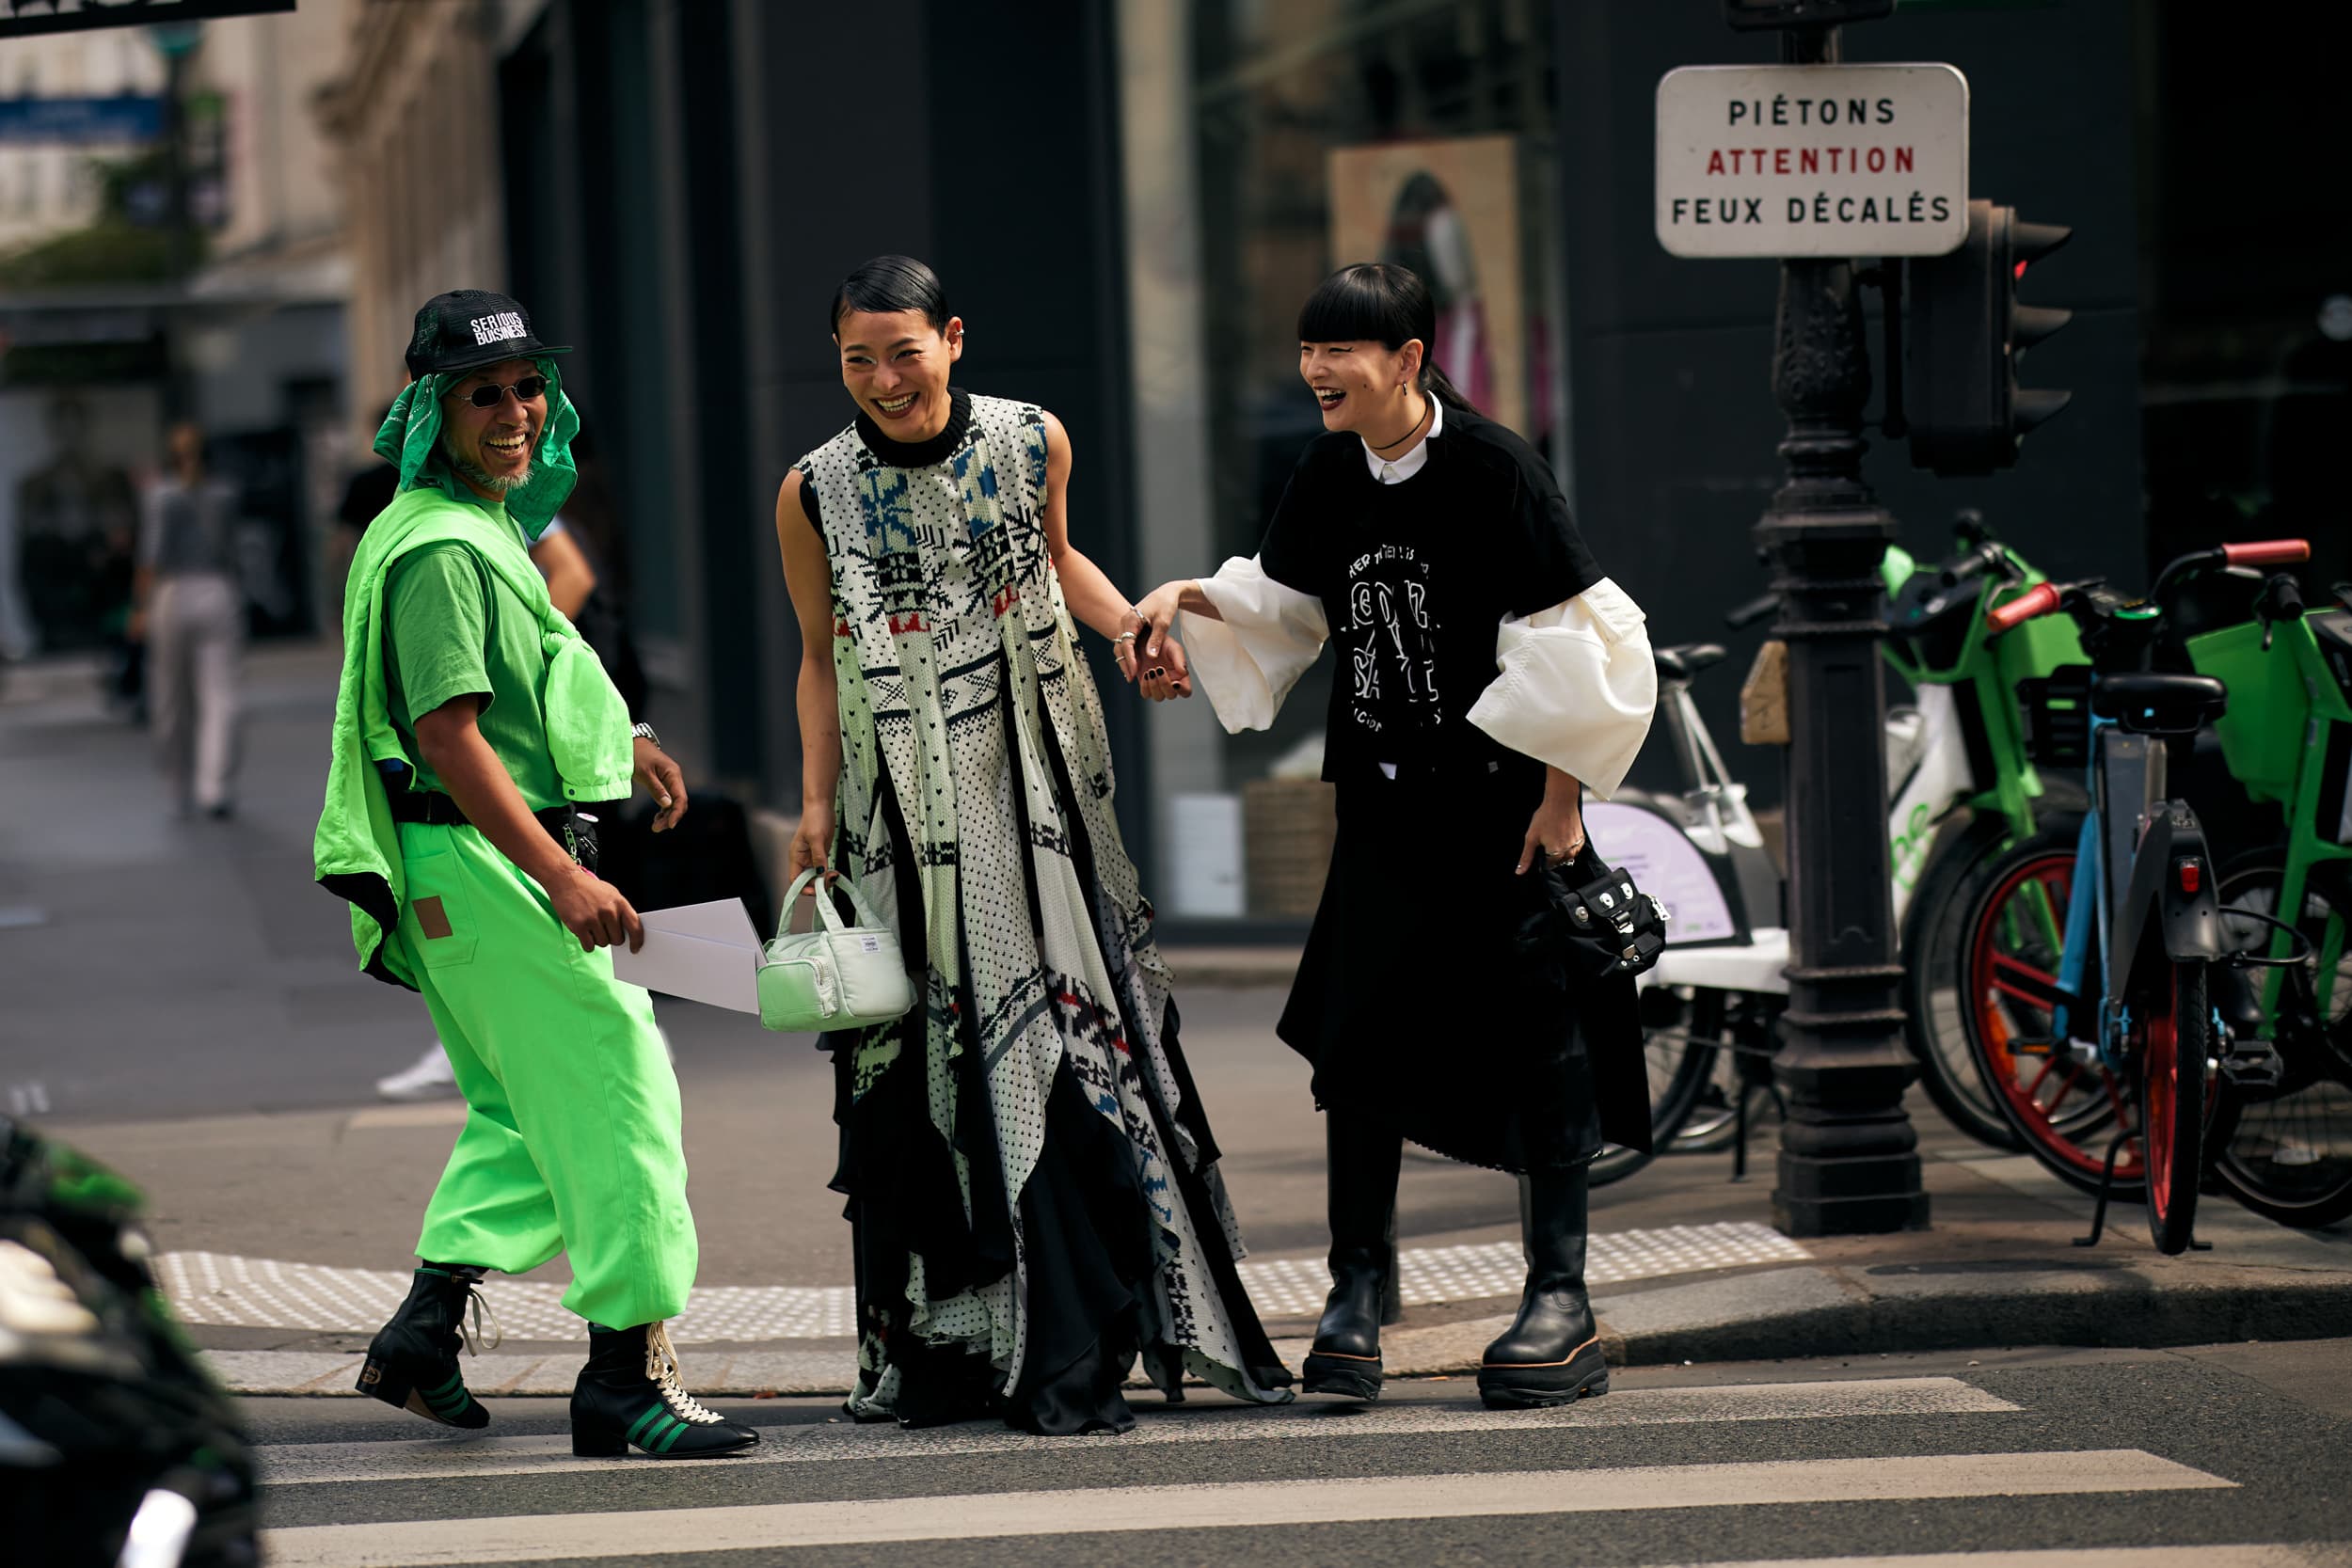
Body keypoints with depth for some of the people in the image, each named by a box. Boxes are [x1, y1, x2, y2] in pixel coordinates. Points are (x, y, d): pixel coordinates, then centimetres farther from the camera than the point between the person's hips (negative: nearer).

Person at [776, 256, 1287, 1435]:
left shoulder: (1030, 442, -1)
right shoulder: (816, 494, -4)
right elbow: (822, 661, 6)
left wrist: (1131, 624, 3)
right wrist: (817, 805, 0)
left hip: (1036, 794, 1)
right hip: (906, 818, -1)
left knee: (1067, 1050, -2)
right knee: (926, 1074, 2)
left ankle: (1067, 1358, 4)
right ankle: (944, 1349, 11)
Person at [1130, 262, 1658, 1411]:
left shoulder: (1490, 467, -15)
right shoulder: (1329, 476, 4)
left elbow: (1569, 647, -13)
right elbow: (1282, 602, 19)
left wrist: (1561, 797, -14)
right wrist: (1190, 598, 1)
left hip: (1505, 799, -6)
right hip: (1386, 805, 6)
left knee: (1534, 1041, 0)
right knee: (1360, 1036, 3)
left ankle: (1559, 1298, 6)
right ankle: (1356, 1294, 11)